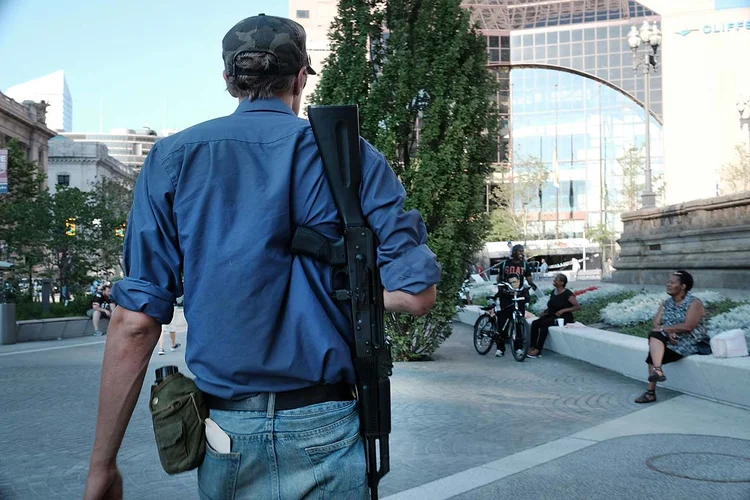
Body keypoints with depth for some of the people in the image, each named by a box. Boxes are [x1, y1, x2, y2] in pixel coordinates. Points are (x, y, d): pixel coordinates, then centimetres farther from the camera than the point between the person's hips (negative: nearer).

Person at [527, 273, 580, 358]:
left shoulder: (567, 294, -10)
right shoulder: (553, 291, 13)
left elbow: (578, 306, -15)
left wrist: (563, 310, -21)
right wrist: (545, 310, 6)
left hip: (563, 318, -8)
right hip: (551, 315, 8)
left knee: (544, 323, -32)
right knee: (535, 323, -17)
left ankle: (538, 351, -31)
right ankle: (532, 347, -22)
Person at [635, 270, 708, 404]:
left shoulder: (694, 303, -10)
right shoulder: (666, 303, 9)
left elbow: (688, 326, -23)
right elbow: (655, 325, 1)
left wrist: (663, 328, -18)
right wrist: (668, 332, -20)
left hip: (690, 343, -6)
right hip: (671, 340, 6)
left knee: (653, 354, -23)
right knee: (654, 335, -23)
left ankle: (651, 391, -21)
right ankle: (657, 370, -35)